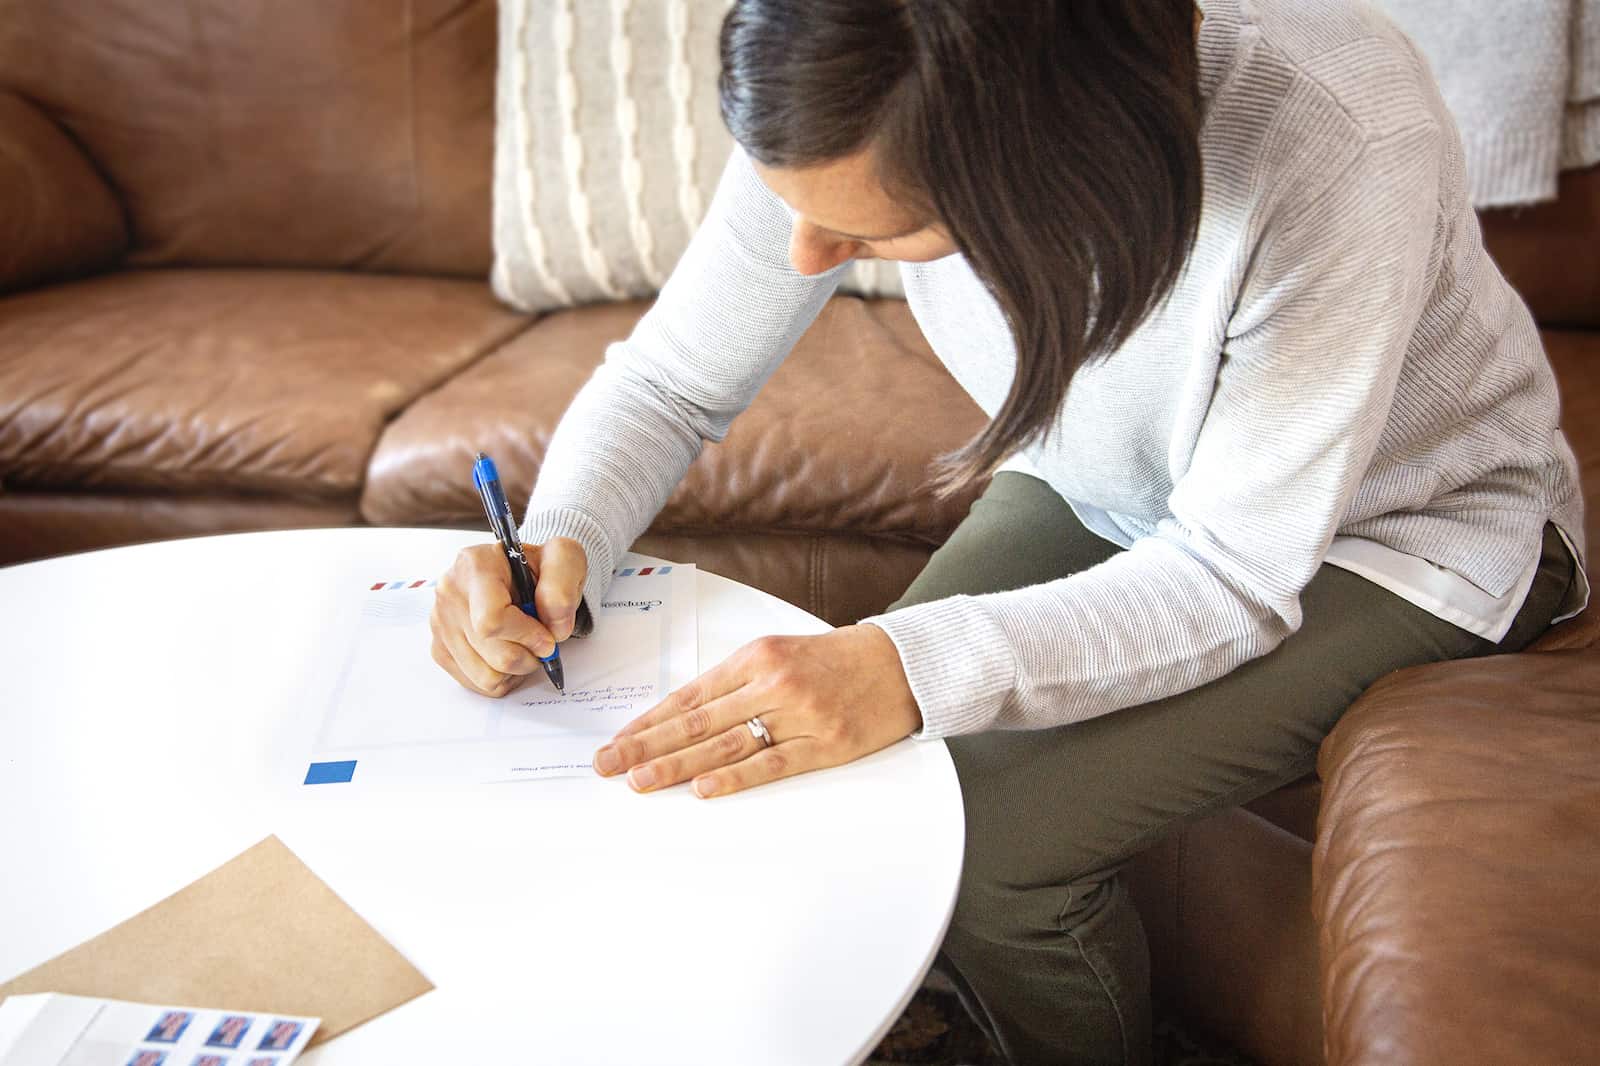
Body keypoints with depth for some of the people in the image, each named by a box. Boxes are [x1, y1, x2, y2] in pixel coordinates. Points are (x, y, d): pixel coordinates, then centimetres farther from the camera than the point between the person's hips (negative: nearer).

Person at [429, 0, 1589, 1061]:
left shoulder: (1338, 144, -37)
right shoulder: (837, 112, -23)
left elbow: (1234, 573, -31)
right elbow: (668, 378, -10)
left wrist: (913, 667, -45)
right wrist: (561, 541, -31)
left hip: (1395, 528, -4)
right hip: (1097, 496, 5)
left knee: (987, 845, -22)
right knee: (849, 768, -15)